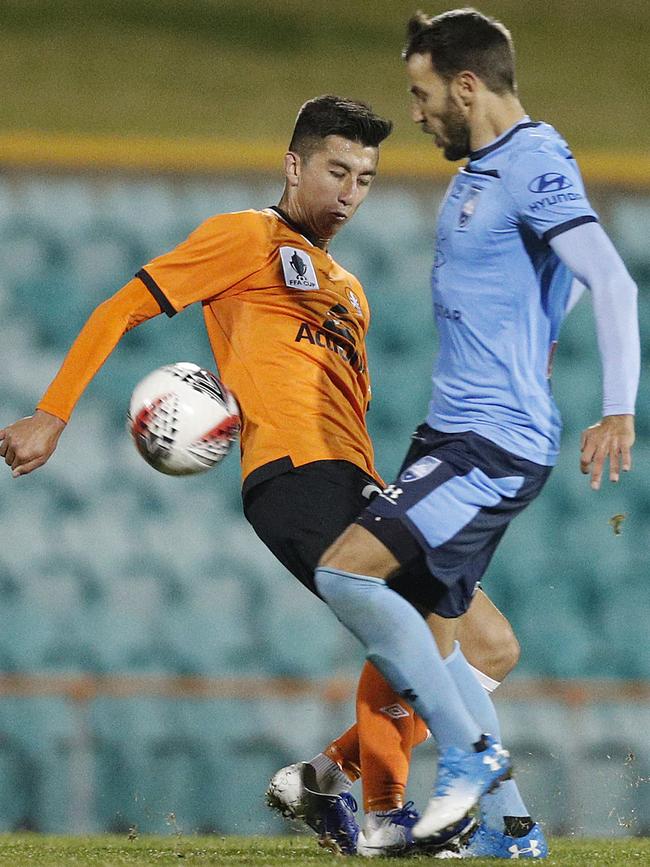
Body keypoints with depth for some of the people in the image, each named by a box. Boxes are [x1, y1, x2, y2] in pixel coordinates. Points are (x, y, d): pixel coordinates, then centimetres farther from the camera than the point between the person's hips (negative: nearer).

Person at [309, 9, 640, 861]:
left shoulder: (534, 168, -15)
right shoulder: (480, 171, 16)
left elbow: (612, 282, -26)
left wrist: (618, 410, -34)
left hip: (496, 444, -10)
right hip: (452, 434, 10)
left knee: (345, 571, -20)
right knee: (426, 635, 10)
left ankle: (470, 752, -10)